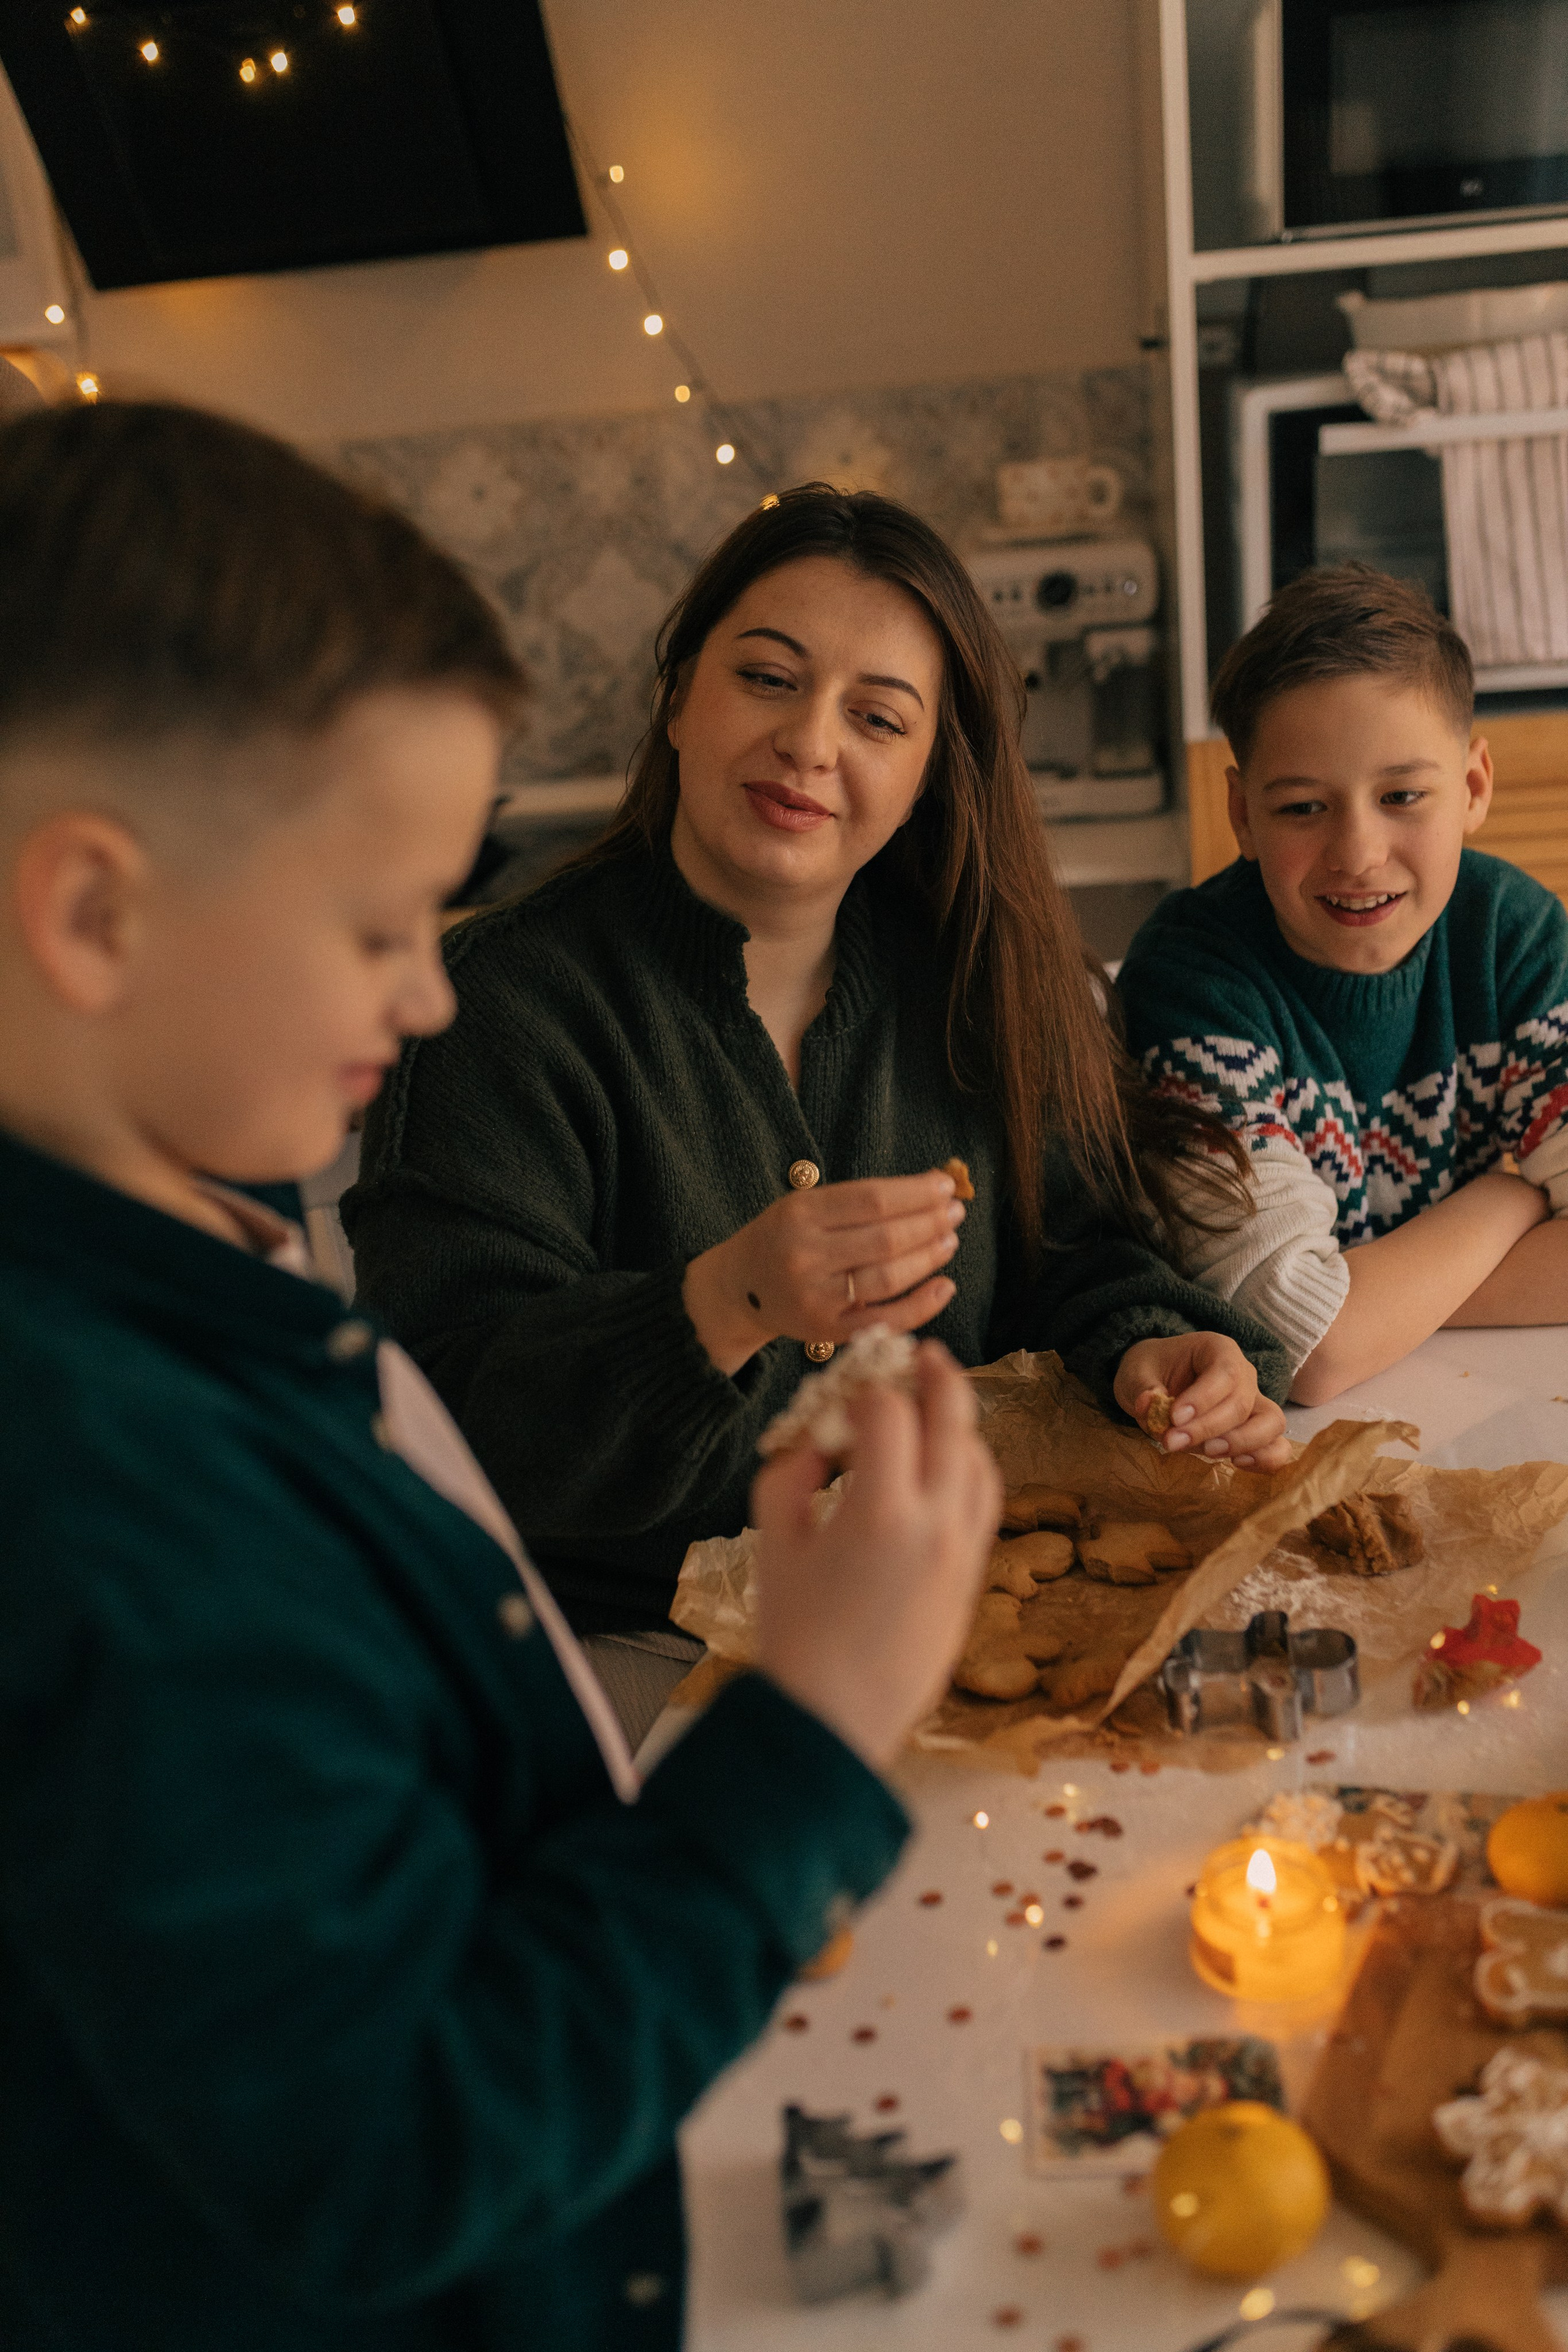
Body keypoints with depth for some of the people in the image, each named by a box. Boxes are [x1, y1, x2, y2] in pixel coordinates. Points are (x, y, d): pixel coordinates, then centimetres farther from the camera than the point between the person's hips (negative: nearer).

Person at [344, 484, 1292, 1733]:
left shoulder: (963, 976, 5)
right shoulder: (507, 997, -13)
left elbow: (1067, 1243, 10)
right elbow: (447, 1419, -20)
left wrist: (1143, 1348, -12)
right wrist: (721, 1308, -36)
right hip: (649, 1652, -5)